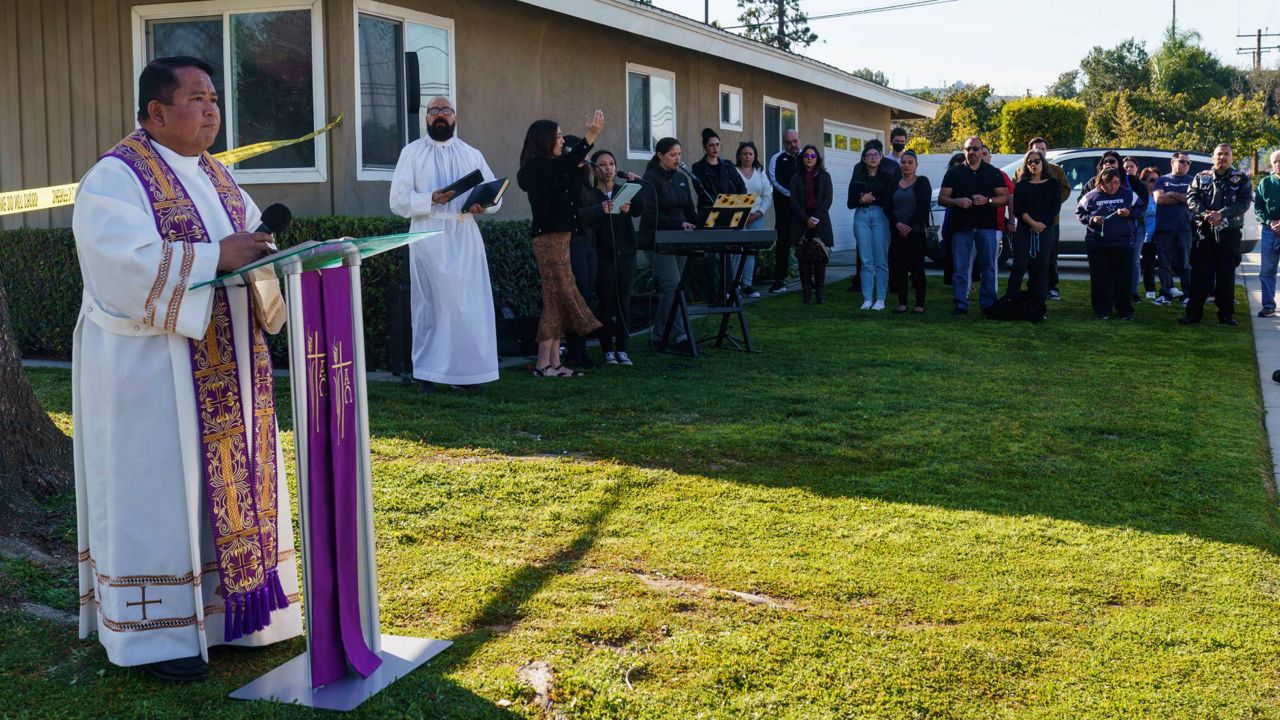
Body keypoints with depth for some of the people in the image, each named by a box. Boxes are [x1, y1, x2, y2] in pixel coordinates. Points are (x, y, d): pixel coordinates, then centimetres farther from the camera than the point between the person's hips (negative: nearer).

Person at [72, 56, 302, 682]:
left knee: (228, 481, 11)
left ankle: (227, 608, 23)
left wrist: (268, 251, -7)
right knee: (159, 491, -1)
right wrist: (216, 257, -26)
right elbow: (128, 263, -24)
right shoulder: (115, 179, -12)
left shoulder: (214, 175, 13)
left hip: (224, 364, 8)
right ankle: (157, 632, 10)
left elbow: (253, 236, 15)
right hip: (151, 366, -8)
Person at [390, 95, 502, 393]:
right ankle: (426, 373, 2)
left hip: (465, 236, 3)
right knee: (430, 302, -3)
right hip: (428, 235, -2)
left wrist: (483, 204, -11)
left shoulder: (472, 155, 14)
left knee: (469, 303, -2)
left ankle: (467, 369, 4)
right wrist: (431, 199, -17)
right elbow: (398, 200, -1)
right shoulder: (412, 153, 7)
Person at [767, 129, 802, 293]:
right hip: (785, 206, -2)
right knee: (783, 242, 1)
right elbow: (775, 180, -7)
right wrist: (791, 194, -13)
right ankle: (779, 280, 5)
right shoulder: (777, 159, 4)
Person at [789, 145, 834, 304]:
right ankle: (807, 291, -1)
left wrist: (817, 218, -11)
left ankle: (820, 291, -1)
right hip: (802, 223, 1)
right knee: (803, 258, -4)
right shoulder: (796, 178, 10)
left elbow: (827, 199, 1)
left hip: (821, 222, -1)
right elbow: (794, 201, 2)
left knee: (820, 257, -5)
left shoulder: (824, 176, 9)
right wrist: (806, 219, -10)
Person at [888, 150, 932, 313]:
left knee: (917, 266, -3)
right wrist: (897, 224, -8)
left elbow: (924, 206, -6)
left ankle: (920, 304, -1)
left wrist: (910, 226, -14)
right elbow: (888, 207, 8)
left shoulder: (922, 182, 2)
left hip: (916, 231, -4)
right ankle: (902, 303, 6)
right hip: (898, 231, 4)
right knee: (899, 266, 0)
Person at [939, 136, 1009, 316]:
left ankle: (988, 304, 9)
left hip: (986, 226, 0)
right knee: (960, 268, -1)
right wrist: (957, 202, -15)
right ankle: (961, 305, 3)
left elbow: (1005, 198, 7)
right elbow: (942, 199, 5)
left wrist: (987, 200, -12)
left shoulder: (993, 173, 10)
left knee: (988, 267, 2)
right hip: (961, 226, 0)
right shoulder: (954, 173, 9)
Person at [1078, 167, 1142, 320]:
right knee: (1100, 279, 2)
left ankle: (1125, 311, 13)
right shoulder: (1091, 196, 2)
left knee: (1123, 278, 4)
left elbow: (1140, 208, 11)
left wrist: (1129, 213, -10)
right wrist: (1092, 219, -11)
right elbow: (1079, 212, 8)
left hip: (1123, 244, 1)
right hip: (1097, 244, 0)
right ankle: (1102, 310, 11)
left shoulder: (1128, 194, 4)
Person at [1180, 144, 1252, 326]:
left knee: (1227, 274, 4)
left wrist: (1222, 214, -20)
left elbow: (1244, 203, -6)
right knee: (1199, 273, 0)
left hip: (1229, 232, -1)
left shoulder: (1241, 179, 5)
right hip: (1204, 231, 1)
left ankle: (1226, 314, 11)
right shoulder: (1201, 178, 9)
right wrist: (1205, 213, -19)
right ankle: (1193, 313, 4)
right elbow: (1191, 198, -1)